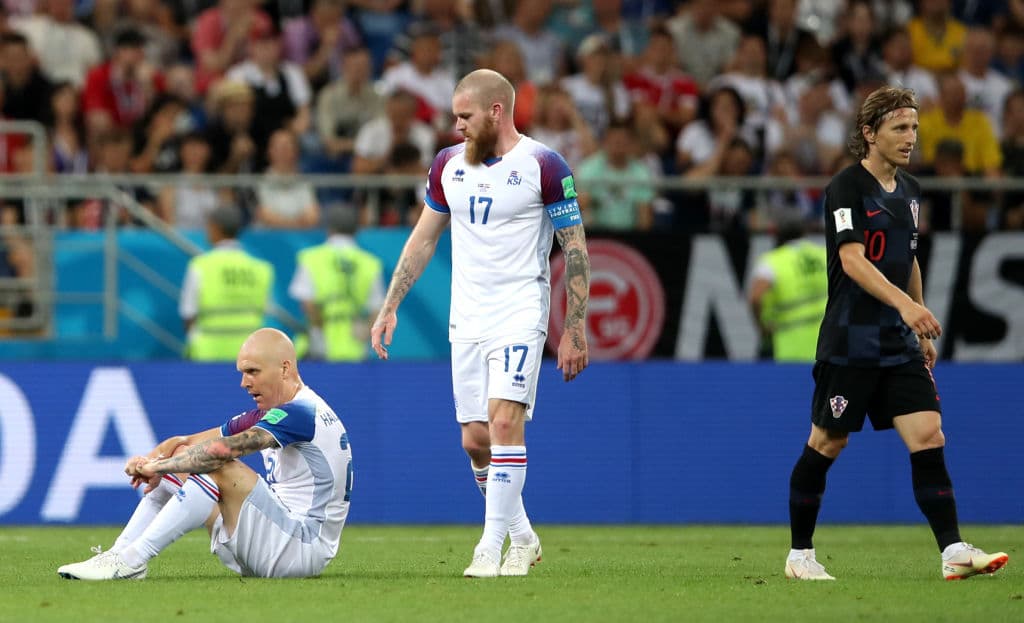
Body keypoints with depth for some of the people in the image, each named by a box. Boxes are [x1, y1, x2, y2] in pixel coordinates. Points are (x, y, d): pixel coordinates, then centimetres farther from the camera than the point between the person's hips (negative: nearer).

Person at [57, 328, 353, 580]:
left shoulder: (302, 412, -17)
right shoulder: (265, 416, 15)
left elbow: (222, 449, -29)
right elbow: (188, 443, 11)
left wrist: (158, 466, -18)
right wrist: (153, 458, -10)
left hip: (303, 551, -10)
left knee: (221, 469, -26)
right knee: (183, 464, 9)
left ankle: (132, 560, -26)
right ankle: (119, 555, -3)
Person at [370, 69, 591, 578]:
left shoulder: (543, 166, -8)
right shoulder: (449, 164, 8)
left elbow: (575, 249, -5)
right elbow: (423, 238, 17)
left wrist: (575, 330, -8)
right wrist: (389, 308, 13)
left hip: (520, 314, -5)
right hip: (466, 320, 5)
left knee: (504, 421, -19)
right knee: (475, 441, 3)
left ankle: (492, 547, -16)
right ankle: (523, 539, 21)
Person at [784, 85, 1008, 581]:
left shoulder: (908, 190, 13)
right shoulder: (847, 187, -12)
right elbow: (852, 261, -23)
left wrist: (922, 330, 23)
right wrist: (905, 303, -35)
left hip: (899, 344, 6)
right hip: (850, 343, -6)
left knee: (928, 437, -6)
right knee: (827, 444, 2)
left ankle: (953, 552, -11)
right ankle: (800, 555, 14)